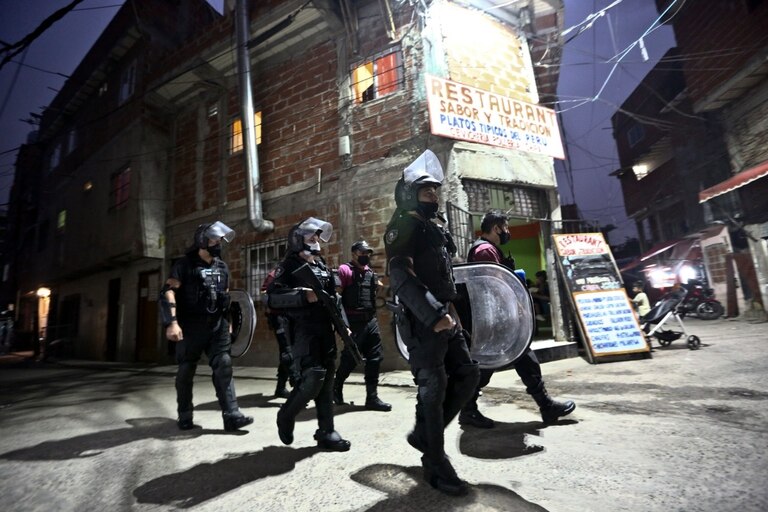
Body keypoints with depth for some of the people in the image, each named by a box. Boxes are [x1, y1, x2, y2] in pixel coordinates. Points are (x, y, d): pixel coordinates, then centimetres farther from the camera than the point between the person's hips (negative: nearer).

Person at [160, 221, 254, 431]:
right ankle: (185, 416, 24)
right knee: (186, 370, 7)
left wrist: (228, 323, 18)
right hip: (191, 326, -4)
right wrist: (172, 322, -23)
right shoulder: (185, 264, -4)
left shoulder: (222, 267, 13)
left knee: (224, 366, -5)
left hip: (217, 326, 4)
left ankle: (232, 415, -6)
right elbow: (168, 293, -12)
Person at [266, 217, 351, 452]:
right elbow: (272, 298, -17)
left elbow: (334, 299, 21)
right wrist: (304, 296, -25)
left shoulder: (323, 267, 18)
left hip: (325, 331, 7)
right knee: (312, 378, -13)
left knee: (327, 381, 7)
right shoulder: (289, 267, -4)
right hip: (303, 332, -7)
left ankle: (326, 432, 17)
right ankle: (286, 416, 16)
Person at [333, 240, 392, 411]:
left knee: (375, 358, 5)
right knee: (350, 359, 3)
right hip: (354, 322, -6)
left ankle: (372, 397, 15)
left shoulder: (371, 273, 16)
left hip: (371, 321, 7)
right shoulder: (345, 270, -5)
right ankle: (336, 388, 28)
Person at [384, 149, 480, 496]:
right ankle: (435, 463, 15)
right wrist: (433, 315, -27)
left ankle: (424, 434, 25)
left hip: (444, 318, 9)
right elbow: (400, 277, -21)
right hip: (421, 322, -9)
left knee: (467, 374, 12)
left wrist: (448, 312, 18)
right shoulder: (404, 226, -8)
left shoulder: (436, 230, 21)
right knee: (433, 388, -4)